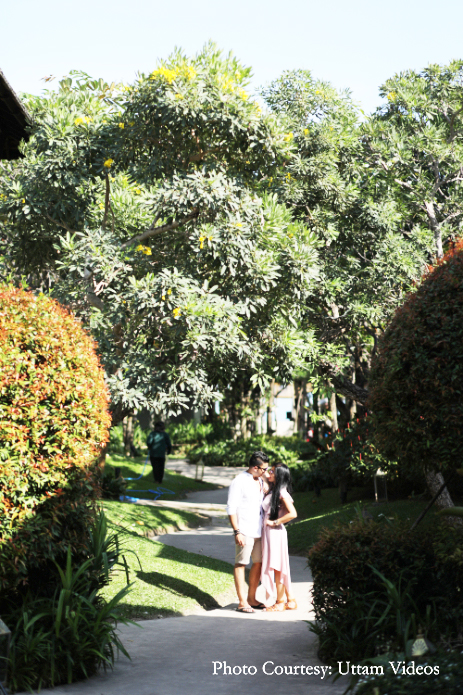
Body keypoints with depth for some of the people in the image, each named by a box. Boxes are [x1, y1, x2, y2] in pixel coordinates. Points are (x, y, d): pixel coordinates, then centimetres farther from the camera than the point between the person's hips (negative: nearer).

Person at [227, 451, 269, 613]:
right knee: (241, 564, -2)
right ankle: (242, 602, 1)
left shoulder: (259, 481, 14)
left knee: (258, 563, 11)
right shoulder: (239, 481, -11)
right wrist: (237, 532, -18)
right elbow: (231, 508, -13)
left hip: (259, 531, 8)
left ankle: (251, 598, 22)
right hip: (245, 532, -8)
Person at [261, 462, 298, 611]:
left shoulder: (282, 492, -13)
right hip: (267, 532, 9)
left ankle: (280, 602, 7)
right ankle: (290, 600, 19)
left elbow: (292, 514, -21)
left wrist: (275, 522, -15)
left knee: (276, 567, -2)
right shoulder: (271, 490, 13)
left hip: (276, 532, -9)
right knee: (279, 567, 12)